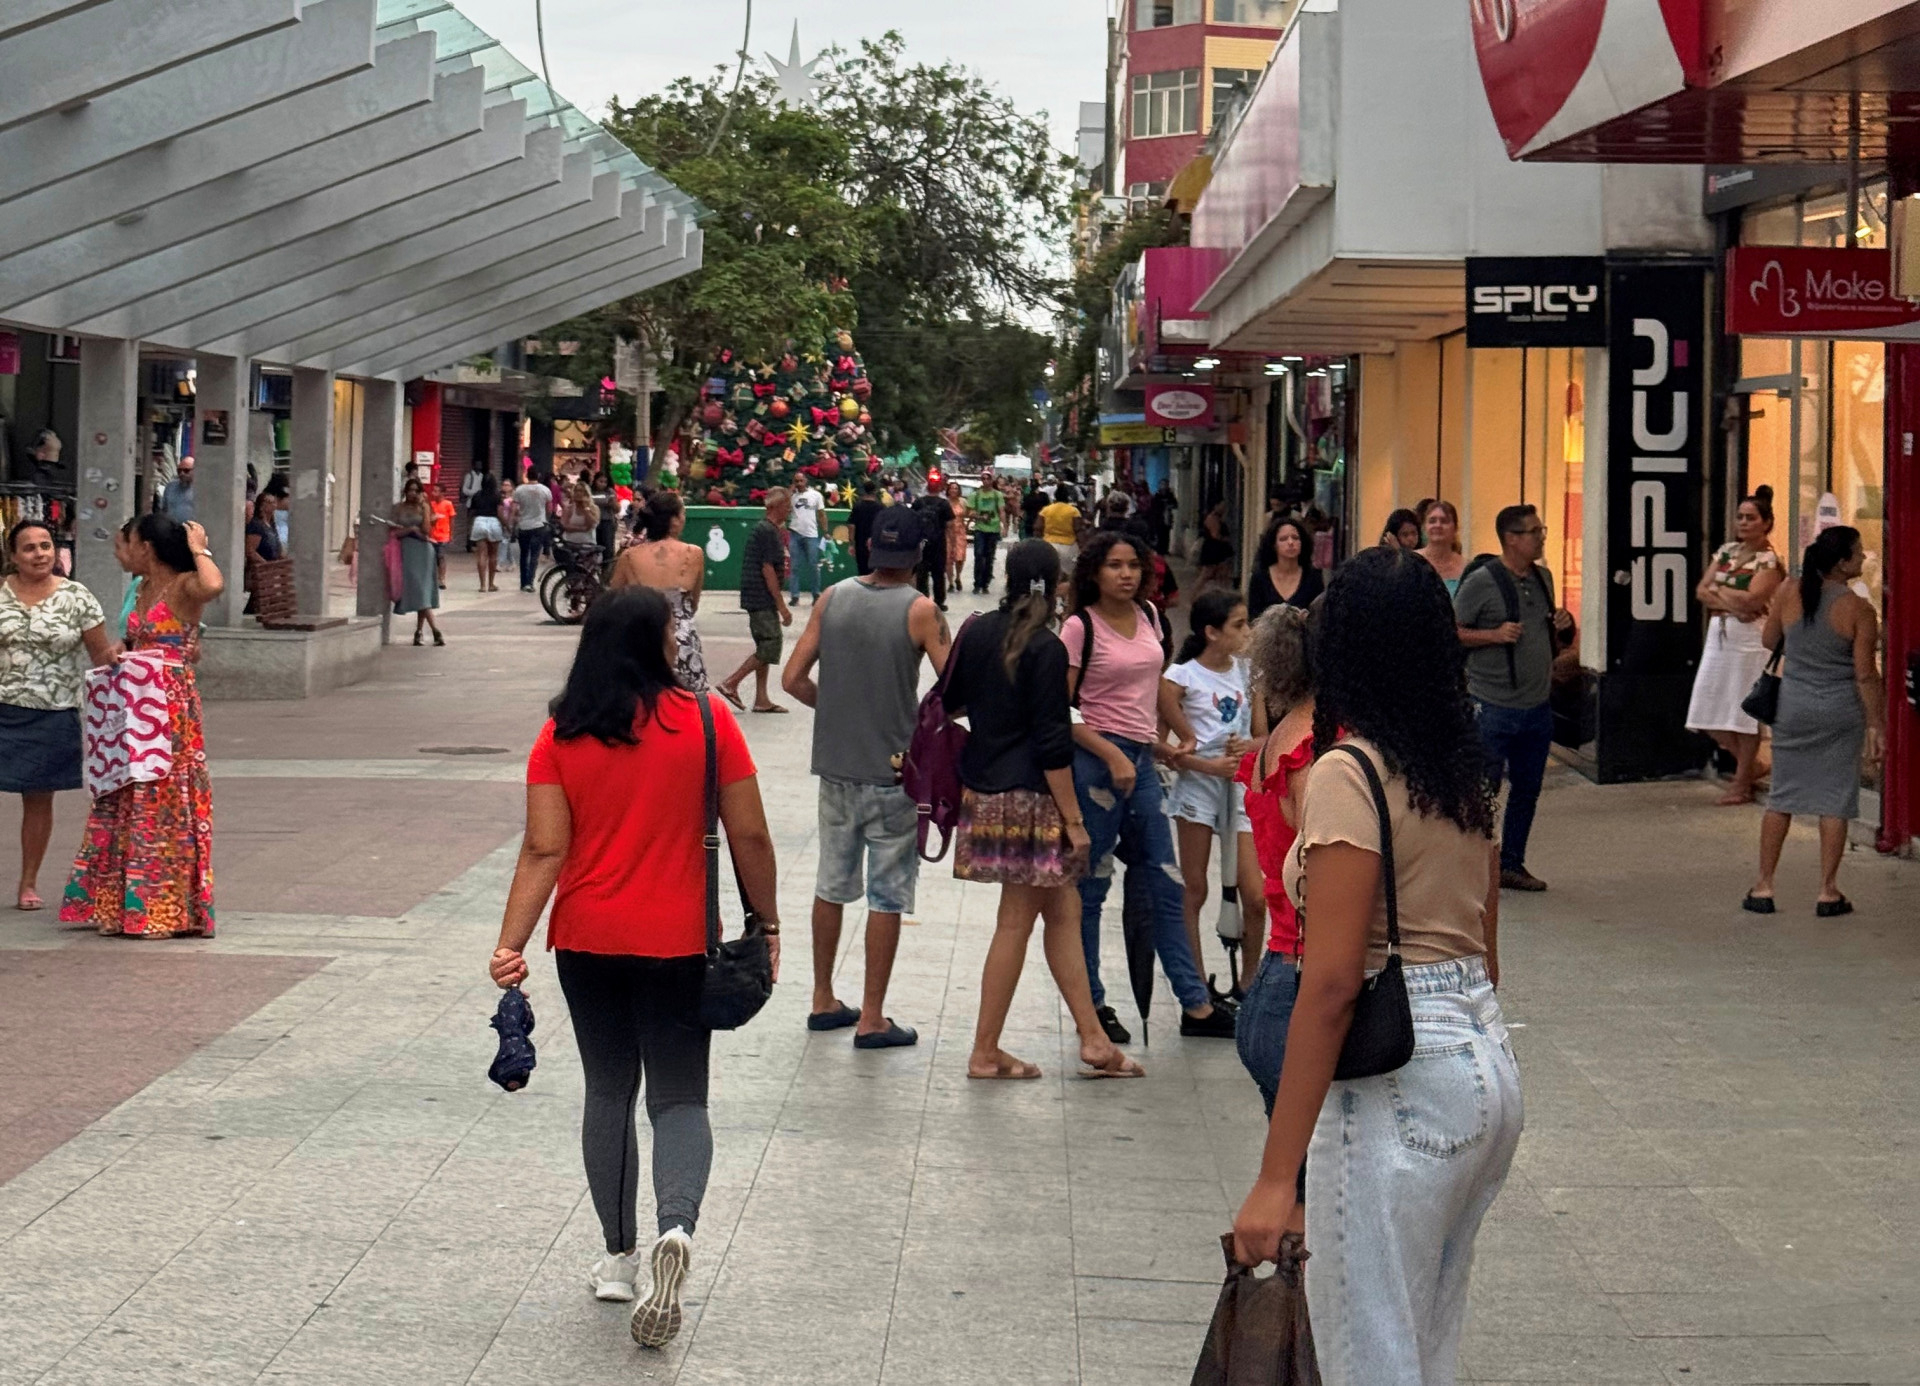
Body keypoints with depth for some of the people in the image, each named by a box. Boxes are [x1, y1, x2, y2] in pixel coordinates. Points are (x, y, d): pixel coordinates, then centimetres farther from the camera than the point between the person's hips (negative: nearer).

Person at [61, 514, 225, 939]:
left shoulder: (184, 586, -11)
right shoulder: (145, 589, 14)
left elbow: (213, 586, -36)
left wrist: (198, 549, -21)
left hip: (173, 708, -9)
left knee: (164, 805, -4)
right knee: (126, 805, 12)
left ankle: (163, 908, 2)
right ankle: (126, 903, 20)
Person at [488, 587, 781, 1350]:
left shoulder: (561, 736, -4)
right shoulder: (705, 721, -8)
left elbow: (544, 850, -9)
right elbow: (749, 836, -4)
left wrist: (511, 943, -9)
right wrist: (766, 923, 7)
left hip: (588, 943, 2)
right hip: (678, 944, -2)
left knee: (608, 1092, 17)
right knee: (679, 1097, 5)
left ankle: (619, 1256, 24)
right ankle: (675, 1226, -22)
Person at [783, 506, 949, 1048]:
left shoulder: (833, 598, 1)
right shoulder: (919, 611, -11)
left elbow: (793, 680, 1)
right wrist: (922, 717, 5)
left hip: (836, 764, 5)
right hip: (893, 769, -5)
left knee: (832, 885, 17)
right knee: (888, 895, 2)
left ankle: (824, 1001, 27)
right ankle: (872, 1018, 4)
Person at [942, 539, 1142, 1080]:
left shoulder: (976, 631, 5)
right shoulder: (1046, 649, -14)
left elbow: (949, 702, 15)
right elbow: (1051, 742, -16)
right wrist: (1073, 818, -11)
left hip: (984, 790, 7)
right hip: (1029, 798, -7)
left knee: (1064, 910, 12)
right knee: (1015, 923, 1)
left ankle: (1093, 1040, 13)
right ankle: (985, 1052, 6)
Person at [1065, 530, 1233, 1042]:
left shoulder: (1148, 617, 10)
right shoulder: (1080, 627, -8)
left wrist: (1182, 731, 28)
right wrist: (1112, 756, -17)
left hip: (1142, 759, 7)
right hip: (1097, 757, -6)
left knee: (1165, 885, 7)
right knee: (1090, 885, 1)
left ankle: (1195, 1004, 10)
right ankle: (1092, 1005, 9)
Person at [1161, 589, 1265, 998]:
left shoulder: (1245, 670, 7)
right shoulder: (1180, 678, -7)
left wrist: (1249, 746, -8)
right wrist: (1210, 765, -18)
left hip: (1242, 782, 4)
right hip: (1199, 782, -4)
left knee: (1254, 895, -3)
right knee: (1194, 891, 3)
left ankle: (1247, 982, 14)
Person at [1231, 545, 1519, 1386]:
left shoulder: (1348, 774, -14)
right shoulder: (1463, 774, 9)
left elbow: (1331, 986, -20)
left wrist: (1276, 1176, -20)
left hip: (1398, 1084, -9)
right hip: (1488, 1061, 9)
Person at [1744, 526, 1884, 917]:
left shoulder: (1788, 594, -5)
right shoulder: (1858, 609, -13)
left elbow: (1769, 641, 9)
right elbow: (1865, 675, -12)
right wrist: (1876, 726, -6)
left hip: (1793, 707, 3)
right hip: (1841, 711, -3)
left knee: (1782, 796, 12)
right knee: (1835, 799, 5)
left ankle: (1763, 886, 15)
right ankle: (1828, 891, 7)